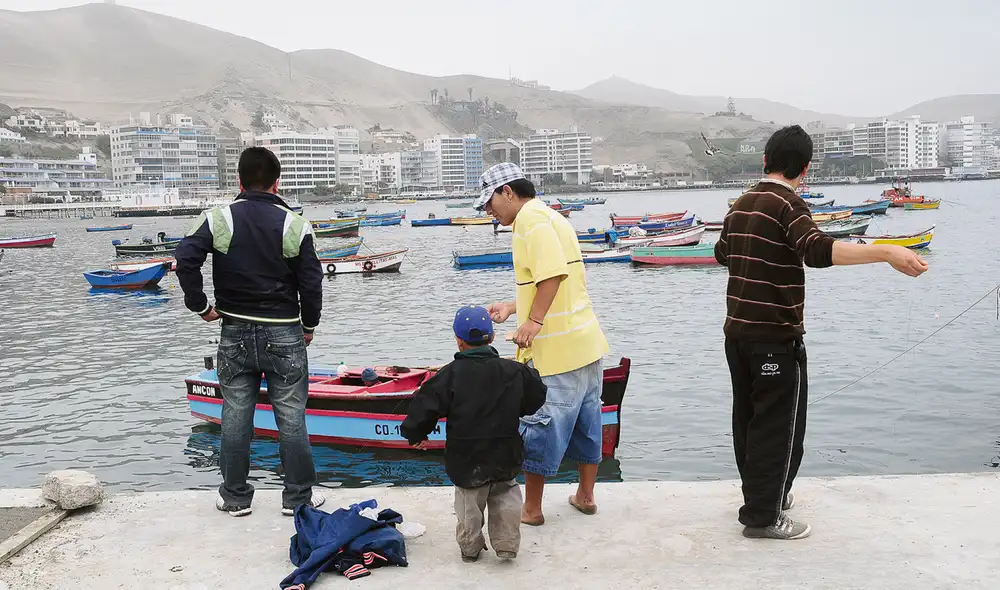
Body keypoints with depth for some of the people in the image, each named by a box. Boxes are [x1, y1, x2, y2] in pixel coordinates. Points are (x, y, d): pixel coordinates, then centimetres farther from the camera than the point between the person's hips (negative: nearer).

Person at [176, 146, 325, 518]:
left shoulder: (218, 220, -3)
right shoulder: (295, 226, -6)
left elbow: (186, 259, -14)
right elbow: (311, 283, -5)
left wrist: (200, 306, -1)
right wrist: (309, 326, 9)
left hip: (235, 334, 2)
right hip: (284, 335, -1)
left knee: (235, 415, 11)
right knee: (291, 417, 7)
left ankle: (235, 497, 22)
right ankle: (298, 496, 16)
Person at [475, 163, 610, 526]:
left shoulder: (530, 217, -12)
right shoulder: (550, 216, 19)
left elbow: (552, 274, -26)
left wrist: (533, 321, -24)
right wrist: (512, 308, 20)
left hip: (555, 349, -10)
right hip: (586, 343, 10)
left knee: (538, 426, 2)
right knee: (585, 420, 18)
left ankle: (531, 508, 13)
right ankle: (586, 495, 31)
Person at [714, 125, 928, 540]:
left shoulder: (741, 204, 10)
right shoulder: (788, 204, -14)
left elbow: (722, 252, 28)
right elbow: (817, 250, -33)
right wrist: (886, 253, -41)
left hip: (737, 331, 8)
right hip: (776, 337, -8)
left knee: (749, 418, 17)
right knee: (779, 424, 1)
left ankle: (762, 495, 31)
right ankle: (763, 516, 7)